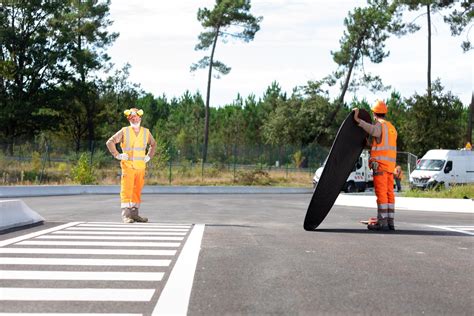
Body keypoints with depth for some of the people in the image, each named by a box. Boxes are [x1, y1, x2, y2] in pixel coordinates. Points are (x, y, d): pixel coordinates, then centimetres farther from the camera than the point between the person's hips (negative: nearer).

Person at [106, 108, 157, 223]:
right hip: (128, 166, -4)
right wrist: (117, 155, -7)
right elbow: (110, 142, -1)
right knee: (126, 190, -9)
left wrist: (149, 156, 13)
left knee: (137, 191, 8)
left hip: (141, 167, 4)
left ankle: (134, 213, 16)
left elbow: (153, 144, 26)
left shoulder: (146, 132, 9)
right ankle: (126, 214, -10)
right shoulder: (124, 131, -1)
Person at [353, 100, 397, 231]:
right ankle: (390, 221, 6)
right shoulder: (392, 128, 22)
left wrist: (358, 120, -35)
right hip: (390, 165, 8)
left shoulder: (380, 125, -5)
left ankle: (382, 222, -11)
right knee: (389, 193, 6)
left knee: (381, 193, -9)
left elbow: (372, 130, -30)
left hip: (380, 163, -8)